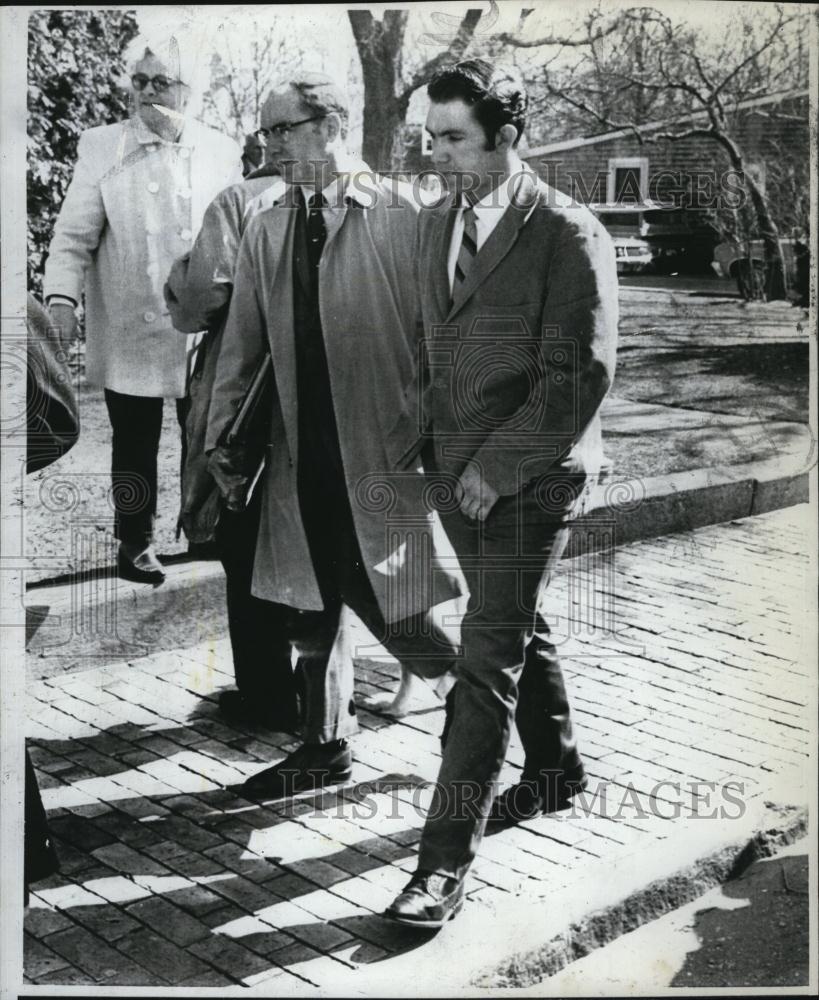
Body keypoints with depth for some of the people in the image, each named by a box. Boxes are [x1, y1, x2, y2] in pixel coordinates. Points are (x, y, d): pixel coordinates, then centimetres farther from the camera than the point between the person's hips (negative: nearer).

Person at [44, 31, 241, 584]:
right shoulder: (101, 148, 0)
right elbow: (75, 235, -3)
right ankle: (136, 542, 23)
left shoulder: (221, 150, 4)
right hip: (131, 331, -1)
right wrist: (63, 296, -15)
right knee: (135, 444, 8)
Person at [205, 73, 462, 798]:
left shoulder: (399, 218, -7)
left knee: (394, 614, 0)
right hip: (302, 455, 5)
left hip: (384, 454, -5)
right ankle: (325, 748, 33)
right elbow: (242, 344, 14)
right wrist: (221, 435, 13)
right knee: (309, 609, 14)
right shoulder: (266, 231, 9)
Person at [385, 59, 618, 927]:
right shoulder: (435, 223, 9)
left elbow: (581, 375, -16)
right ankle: (554, 771, 42)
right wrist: (430, 438, 8)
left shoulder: (568, 234, -14)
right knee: (519, 627, 21)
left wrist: (498, 465, -16)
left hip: (531, 475, -7)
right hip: (457, 469, 7)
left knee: (489, 654, -8)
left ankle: (446, 861, -3)